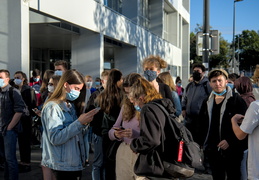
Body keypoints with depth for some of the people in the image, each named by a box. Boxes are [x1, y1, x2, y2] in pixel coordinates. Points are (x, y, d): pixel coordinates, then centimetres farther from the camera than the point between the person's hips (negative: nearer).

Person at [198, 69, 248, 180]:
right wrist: (202, 143, 9)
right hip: (212, 151, 5)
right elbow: (201, 124, 15)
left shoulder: (236, 100, -6)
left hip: (231, 150, -5)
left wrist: (230, 141, -18)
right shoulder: (207, 102, 11)